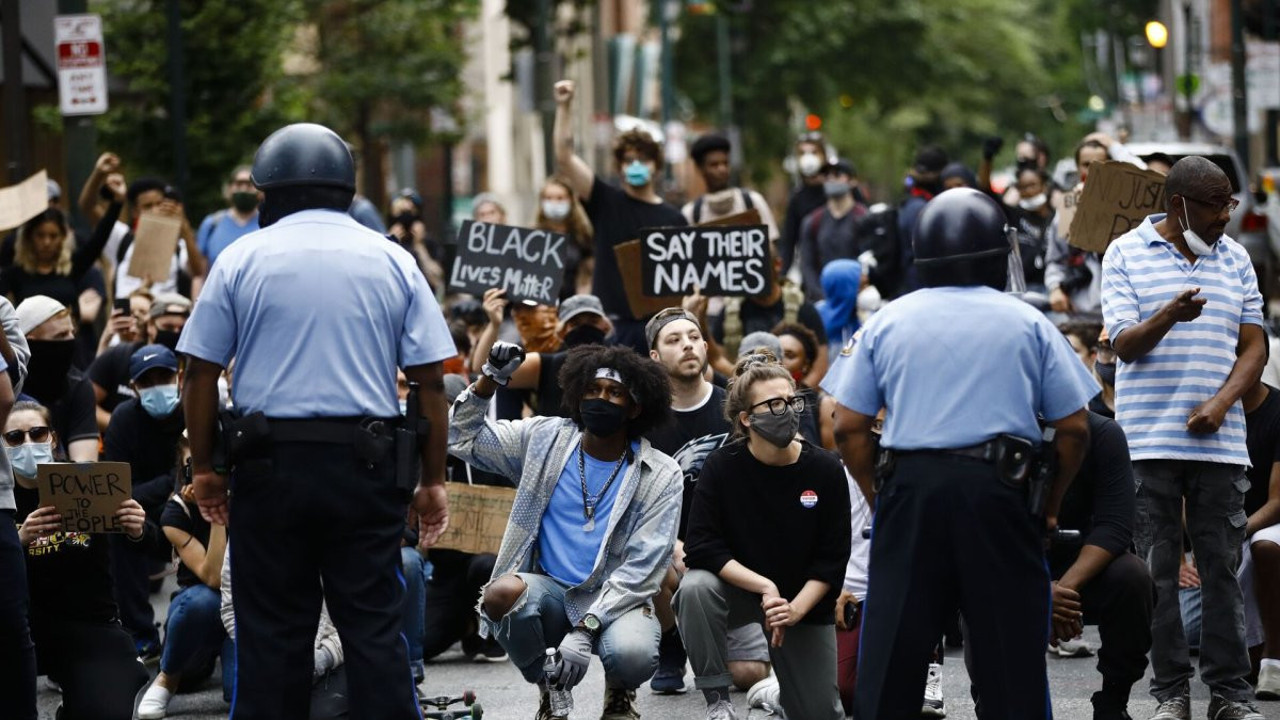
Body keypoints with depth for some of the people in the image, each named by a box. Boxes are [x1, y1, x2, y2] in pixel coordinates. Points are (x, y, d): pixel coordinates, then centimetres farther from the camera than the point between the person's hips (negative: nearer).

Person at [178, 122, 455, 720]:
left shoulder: (242, 259, 3)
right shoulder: (393, 261, 7)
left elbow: (200, 374, 1)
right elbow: (430, 382, 3)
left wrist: (205, 468, 10)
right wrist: (432, 479, 8)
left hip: (271, 465, -1)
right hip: (368, 467, 1)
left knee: (272, 631, 4)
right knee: (375, 626, 3)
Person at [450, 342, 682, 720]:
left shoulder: (660, 476, -4)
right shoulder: (545, 439, 4)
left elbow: (641, 568, -10)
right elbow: (461, 437, 9)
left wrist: (585, 630, -21)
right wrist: (489, 381, -8)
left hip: (613, 599, -2)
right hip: (548, 590, 2)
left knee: (632, 653, -36)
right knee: (502, 593, -34)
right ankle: (549, 689, -3)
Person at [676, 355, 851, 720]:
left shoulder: (826, 470, -13)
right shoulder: (722, 466, -15)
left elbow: (833, 558, -9)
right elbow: (701, 547, -20)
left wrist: (795, 609, -22)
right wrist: (764, 588, -29)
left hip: (805, 599, 1)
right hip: (738, 590, -1)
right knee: (695, 588, -35)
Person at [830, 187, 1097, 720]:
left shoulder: (887, 321, 11)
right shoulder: (1027, 323, 8)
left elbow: (848, 427, 6)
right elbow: (1073, 429, 5)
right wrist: (1051, 505, 17)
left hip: (910, 491, 1)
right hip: (997, 494, -1)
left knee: (891, 652, 2)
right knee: (1012, 655, 3)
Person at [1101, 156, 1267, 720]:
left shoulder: (1234, 258, 12)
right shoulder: (1127, 254, 2)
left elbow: (1254, 347, 10)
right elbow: (1124, 345, -6)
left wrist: (1220, 403, -7)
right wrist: (1167, 318, -26)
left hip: (1219, 440, 2)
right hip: (1149, 440, -2)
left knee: (1222, 567, 1)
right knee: (1159, 570, 0)